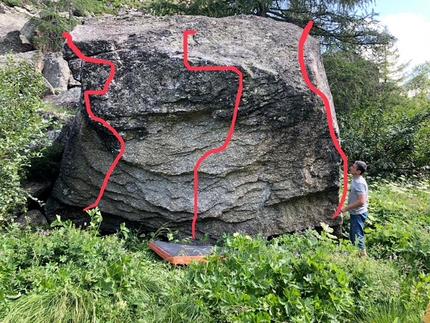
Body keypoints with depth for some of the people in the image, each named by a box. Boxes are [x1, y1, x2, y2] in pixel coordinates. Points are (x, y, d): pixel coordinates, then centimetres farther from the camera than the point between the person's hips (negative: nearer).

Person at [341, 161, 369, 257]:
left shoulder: (359, 183, -23)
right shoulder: (355, 180, 7)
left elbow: (361, 201, -28)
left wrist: (346, 208, -23)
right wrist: (347, 208, 14)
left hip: (358, 214, -10)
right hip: (354, 213, 10)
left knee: (357, 238, -2)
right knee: (353, 237, 20)